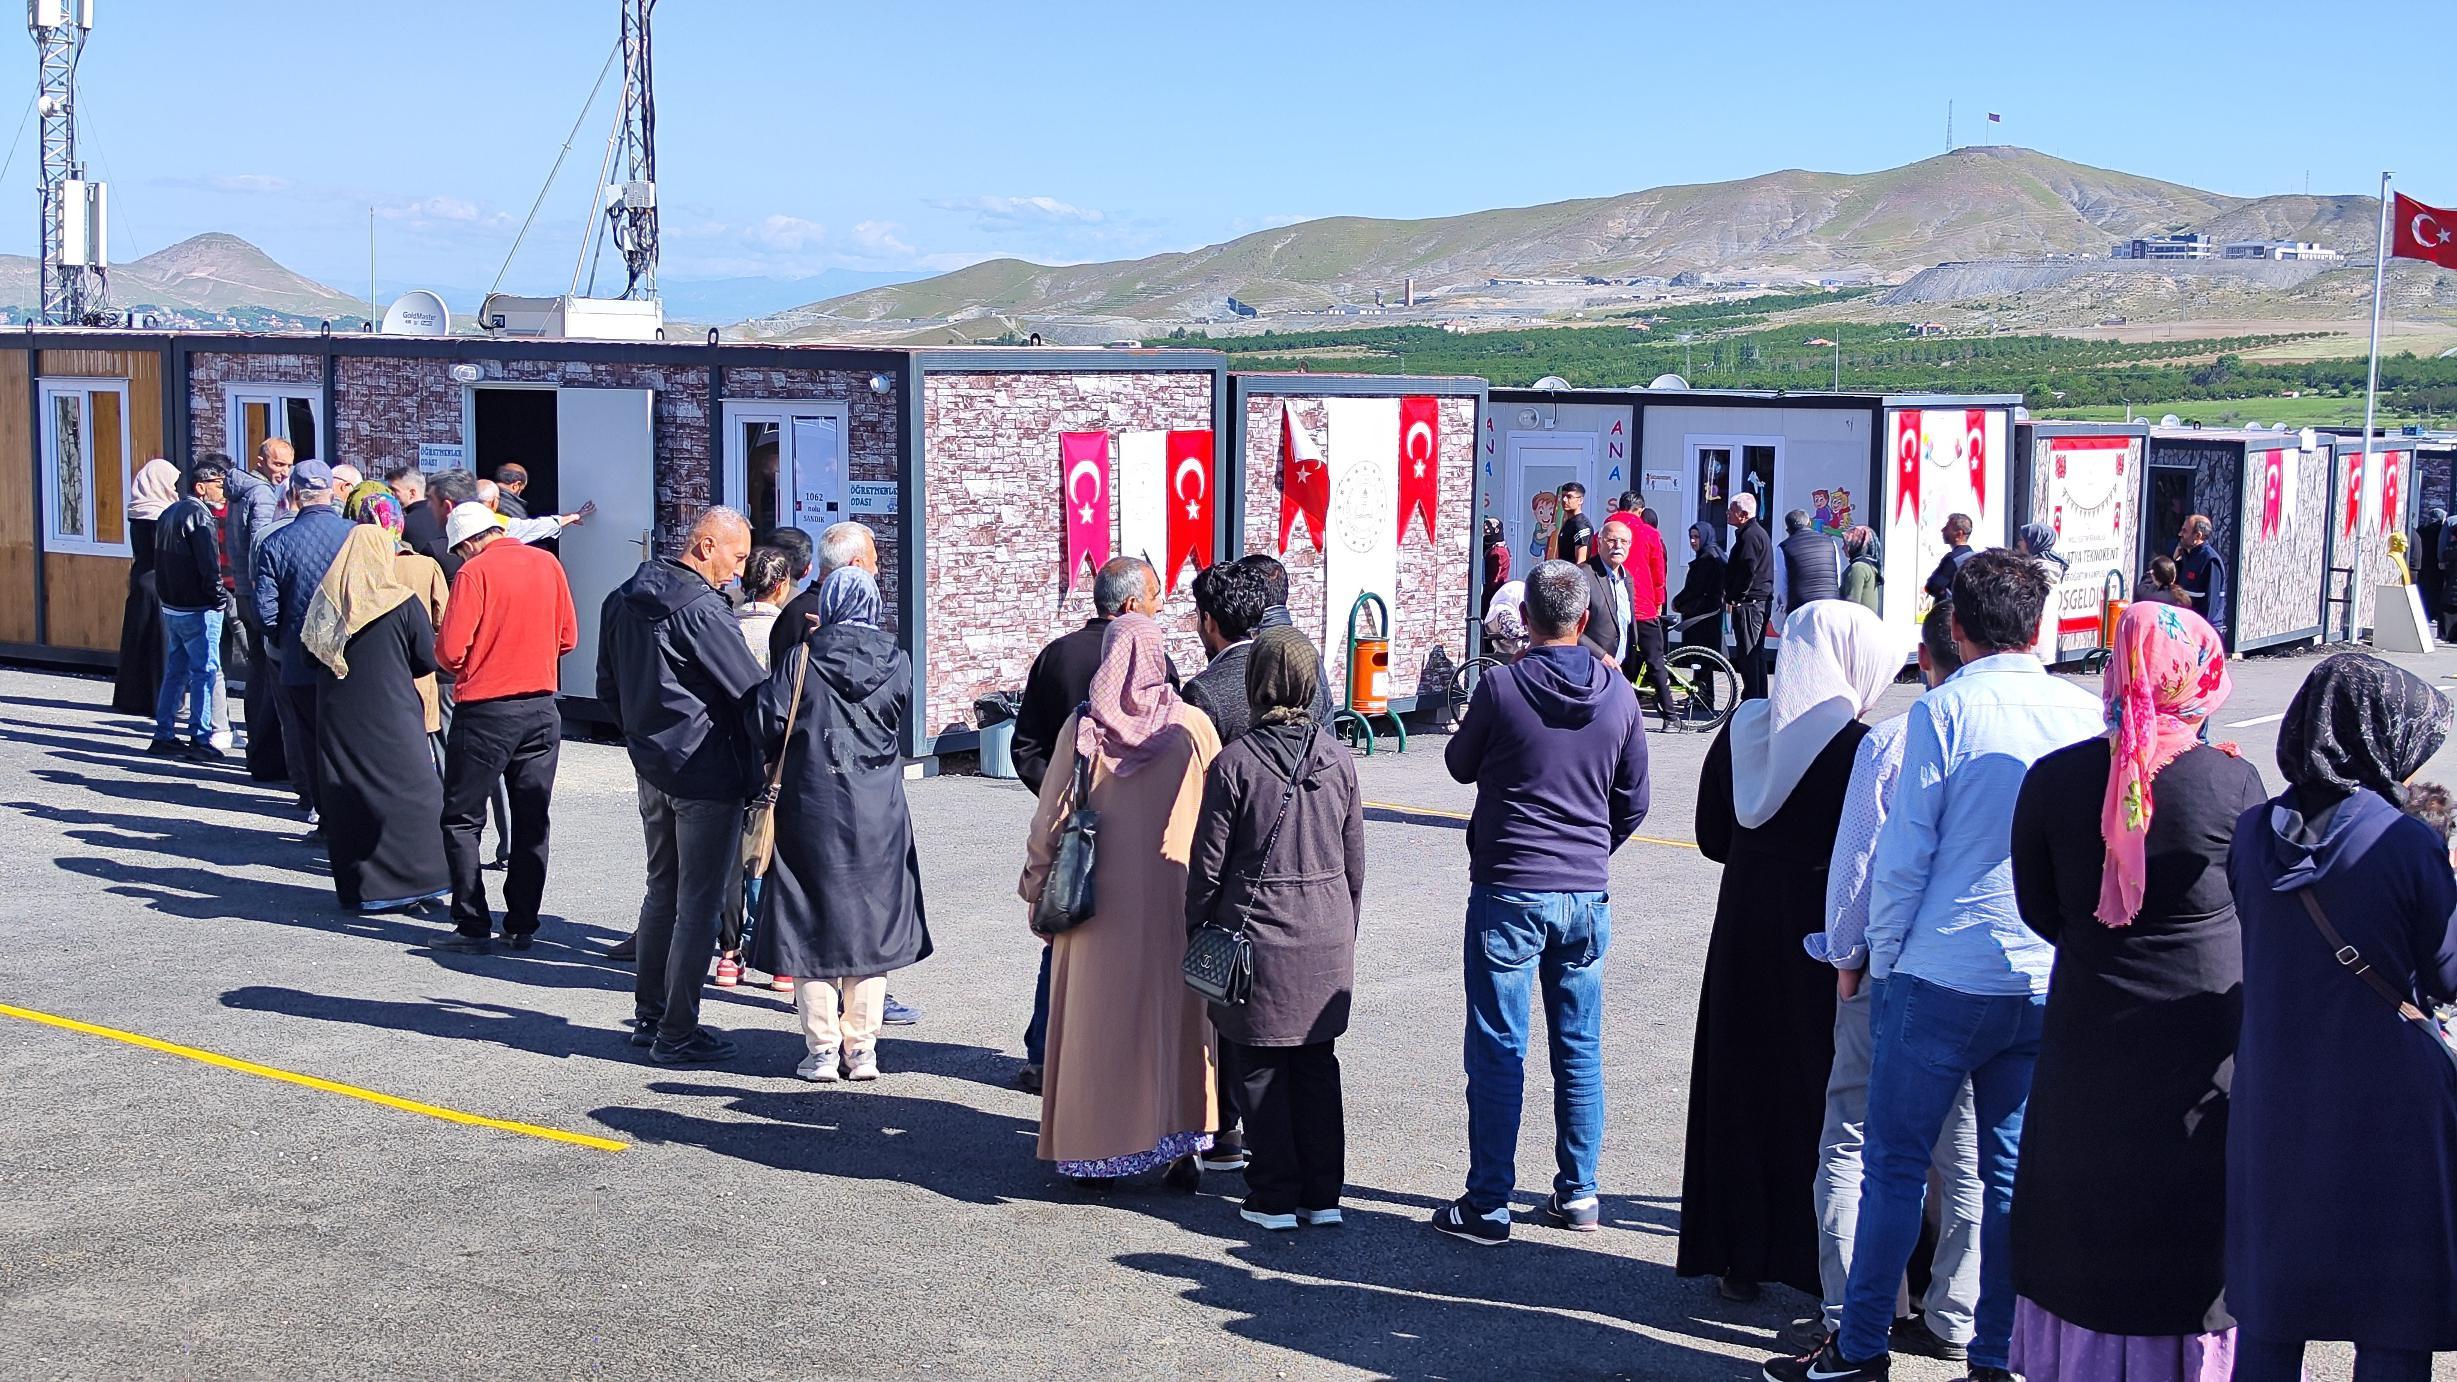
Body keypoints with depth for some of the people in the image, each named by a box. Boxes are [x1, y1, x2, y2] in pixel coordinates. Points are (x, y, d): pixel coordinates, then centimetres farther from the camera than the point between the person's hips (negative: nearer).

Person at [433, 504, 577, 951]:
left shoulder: (475, 571, -10)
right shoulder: (547, 564, 5)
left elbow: (450, 650, -13)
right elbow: (568, 638, 11)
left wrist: (458, 667, 8)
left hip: (485, 710, -5)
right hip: (541, 708, 5)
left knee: (462, 818, 6)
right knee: (532, 821, 11)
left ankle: (473, 926, 3)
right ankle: (522, 925, 13)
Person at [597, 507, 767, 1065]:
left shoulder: (623, 601, 9)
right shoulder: (701, 611, -18)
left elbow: (608, 688, 18)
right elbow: (752, 692, -17)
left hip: (653, 768, 9)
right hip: (708, 773, -9)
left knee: (662, 892, 20)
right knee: (699, 904, -1)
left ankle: (649, 1016, 28)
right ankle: (677, 1033, 3)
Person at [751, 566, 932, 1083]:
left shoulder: (802, 660, -7)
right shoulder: (897, 664, -1)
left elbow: (766, 725, -9)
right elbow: (901, 727, 8)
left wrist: (791, 751, 11)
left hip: (812, 811, -2)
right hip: (879, 815, 2)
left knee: (813, 925, 7)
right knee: (870, 925, 10)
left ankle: (822, 1049, 8)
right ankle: (862, 1048, 12)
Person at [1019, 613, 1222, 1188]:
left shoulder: (1081, 727, -5)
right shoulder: (1194, 727, -3)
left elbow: (1049, 822, -2)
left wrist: (1038, 892, 8)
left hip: (1100, 903, -1)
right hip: (1176, 902, 1)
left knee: (1098, 1021, 8)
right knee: (1175, 1018, 10)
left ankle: (1094, 1158, 14)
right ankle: (1181, 1152, 10)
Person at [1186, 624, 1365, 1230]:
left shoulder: (1234, 761, -11)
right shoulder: (1339, 760, 1)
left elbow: (1207, 861, -7)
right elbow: (1355, 861, 8)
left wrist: (1196, 932, 5)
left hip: (1256, 935, -4)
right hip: (1327, 937, 4)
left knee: (1258, 1068, 6)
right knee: (1317, 1063, 13)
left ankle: (1274, 1197, 10)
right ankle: (1323, 1195, 16)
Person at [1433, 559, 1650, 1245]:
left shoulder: (1500, 686, -11)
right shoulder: (1618, 695, 0)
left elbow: (1460, 765, 5)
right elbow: (1633, 803, 10)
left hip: (1508, 892, -4)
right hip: (1587, 894, 4)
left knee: (1498, 1052, 2)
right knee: (1579, 1049, 14)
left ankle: (1488, 1205, 6)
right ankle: (1577, 1193, 21)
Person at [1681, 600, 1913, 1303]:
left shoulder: (1740, 732, 1)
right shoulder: (1856, 746, -14)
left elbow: (1712, 837, 9)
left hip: (1744, 929, 5)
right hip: (1821, 941, -4)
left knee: (1740, 1086, 12)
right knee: (1821, 1089, 5)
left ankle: (1738, 1259, 20)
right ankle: (1820, 1263, 9)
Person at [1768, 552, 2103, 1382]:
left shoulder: (1942, 712, -9)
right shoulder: (2085, 716, 3)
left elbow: (1903, 855, -10)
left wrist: (1880, 959, 1)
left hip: (1942, 974, -4)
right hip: (2051, 981, 4)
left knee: (1895, 1163, 4)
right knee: (2014, 1171, 11)